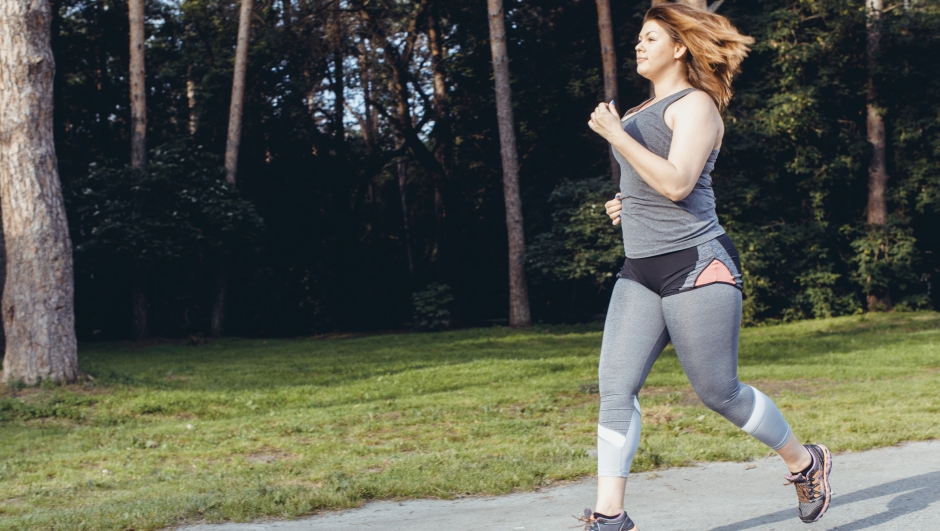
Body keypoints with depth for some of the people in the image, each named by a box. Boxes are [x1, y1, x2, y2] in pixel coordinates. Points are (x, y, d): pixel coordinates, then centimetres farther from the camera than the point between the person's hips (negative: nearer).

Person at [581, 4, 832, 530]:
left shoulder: (696, 106, -7)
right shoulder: (642, 111, 20)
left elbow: (677, 184, -21)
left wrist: (615, 135, -18)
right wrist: (627, 205, 13)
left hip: (696, 266, -8)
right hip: (641, 272, 8)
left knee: (719, 391, -1)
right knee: (616, 385, -5)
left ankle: (806, 462, 23)